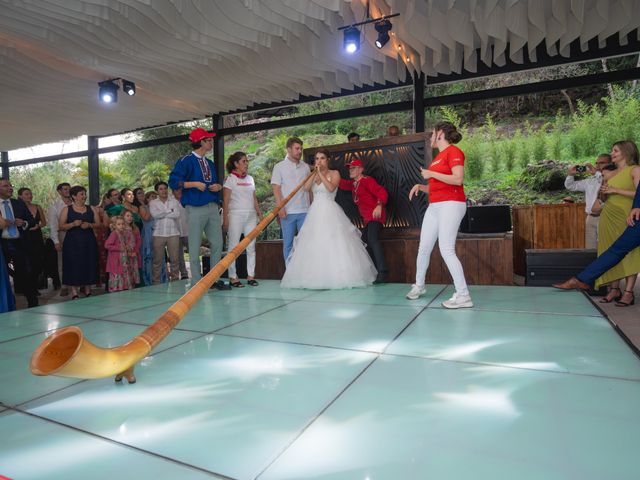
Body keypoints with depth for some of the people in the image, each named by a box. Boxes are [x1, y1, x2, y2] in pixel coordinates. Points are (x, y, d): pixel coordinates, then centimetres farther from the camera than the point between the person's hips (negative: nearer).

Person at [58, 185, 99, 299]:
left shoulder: (91, 209, 10)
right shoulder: (66, 210, 3)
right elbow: (61, 227, -2)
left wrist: (89, 225, -10)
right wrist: (73, 224, -17)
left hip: (89, 243, 3)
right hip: (72, 243, -2)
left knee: (89, 266, 3)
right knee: (74, 266, -3)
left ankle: (88, 292, 13)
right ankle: (74, 293, 3)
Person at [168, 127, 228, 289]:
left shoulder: (210, 163, 20)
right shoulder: (186, 161, -2)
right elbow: (173, 181, -8)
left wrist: (218, 186, 4)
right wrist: (195, 184, -15)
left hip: (213, 207, 7)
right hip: (195, 208, -7)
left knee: (217, 243, 6)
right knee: (195, 246, -1)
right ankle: (197, 281, 7)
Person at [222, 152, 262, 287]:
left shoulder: (250, 179, 16)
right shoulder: (230, 179, -1)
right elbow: (225, 201, -5)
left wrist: (260, 214, 10)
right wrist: (225, 219, -11)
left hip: (251, 216, 5)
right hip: (236, 215, -5)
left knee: (251, 247, 4)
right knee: (233, 247, -2)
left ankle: (251, 275, 10)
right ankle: (233, 277, 4)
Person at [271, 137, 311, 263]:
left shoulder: (306, 167, 12)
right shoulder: (279, 167, 4)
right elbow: (276, 188, -2)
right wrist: (280, 207, -12)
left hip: (305, 210, 3)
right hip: (288, 211, -2)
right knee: (288, 243, 3)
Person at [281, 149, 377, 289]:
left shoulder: (334, 173, 4)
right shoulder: (313, 175, 17)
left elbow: (331, 188, -15)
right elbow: (306, 187, -2)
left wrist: (321, 173, -9)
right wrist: (315, 173, -3)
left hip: (330, 212, -5)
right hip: (315, 213, 5)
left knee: (334, 244, -9)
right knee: (313, 245, 1)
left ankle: (338, 276, -4)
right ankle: (315, 277, 6)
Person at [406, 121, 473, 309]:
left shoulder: (454, 151, -5)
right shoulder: (438, 157, 19)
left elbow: (458, 179, -18)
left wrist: (431, 174, -12)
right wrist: (420, 186, 8)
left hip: (451, 205, -8)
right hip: (434, 206, 9)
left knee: (446, 250, -14)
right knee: (423, 248, 10)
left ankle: (463, 296, -8)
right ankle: (419, 286, 26)